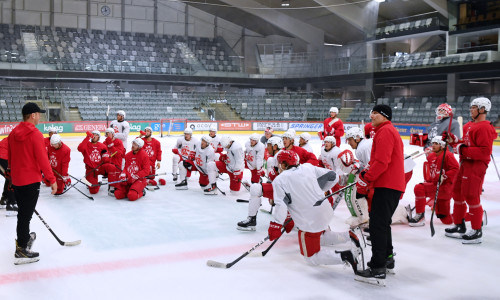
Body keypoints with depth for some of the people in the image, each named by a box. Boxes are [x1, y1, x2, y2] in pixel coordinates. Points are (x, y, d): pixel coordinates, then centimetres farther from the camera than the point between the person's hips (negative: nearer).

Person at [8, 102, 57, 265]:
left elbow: (10, 157, 16)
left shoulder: (13, 133, 6)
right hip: (31, 181, -8)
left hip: (16, 180, 8)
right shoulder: (35, 134, -18)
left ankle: (25, 237, 39)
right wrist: (52, 180, -14)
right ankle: (21, 251, 4)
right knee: (25, 214, -2)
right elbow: (42, 160, -20)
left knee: (23, 212, 22)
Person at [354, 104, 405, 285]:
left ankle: (378, 270, -16)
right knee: (382, 221, 23)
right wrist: (366, 173, 13)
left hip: (387, 186, -11)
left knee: (377, 225, -14)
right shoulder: (390, 131, 23)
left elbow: (381, 162, -20)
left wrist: (365, 180, -16)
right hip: (392, 184, 11)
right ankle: (387, 257, 37)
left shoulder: (385, 131, -11)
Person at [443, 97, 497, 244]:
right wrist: (453, 140, 7)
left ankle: (477, 232, 4)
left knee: (471, 197, -7)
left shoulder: (484, 128, -16)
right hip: (465, 164, 10)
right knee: (457, 193, 16)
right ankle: (459, 226, 29)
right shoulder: (469, 125, 16)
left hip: (476, 166, -10)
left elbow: (485, 151, -23)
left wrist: (463, 150, -24)